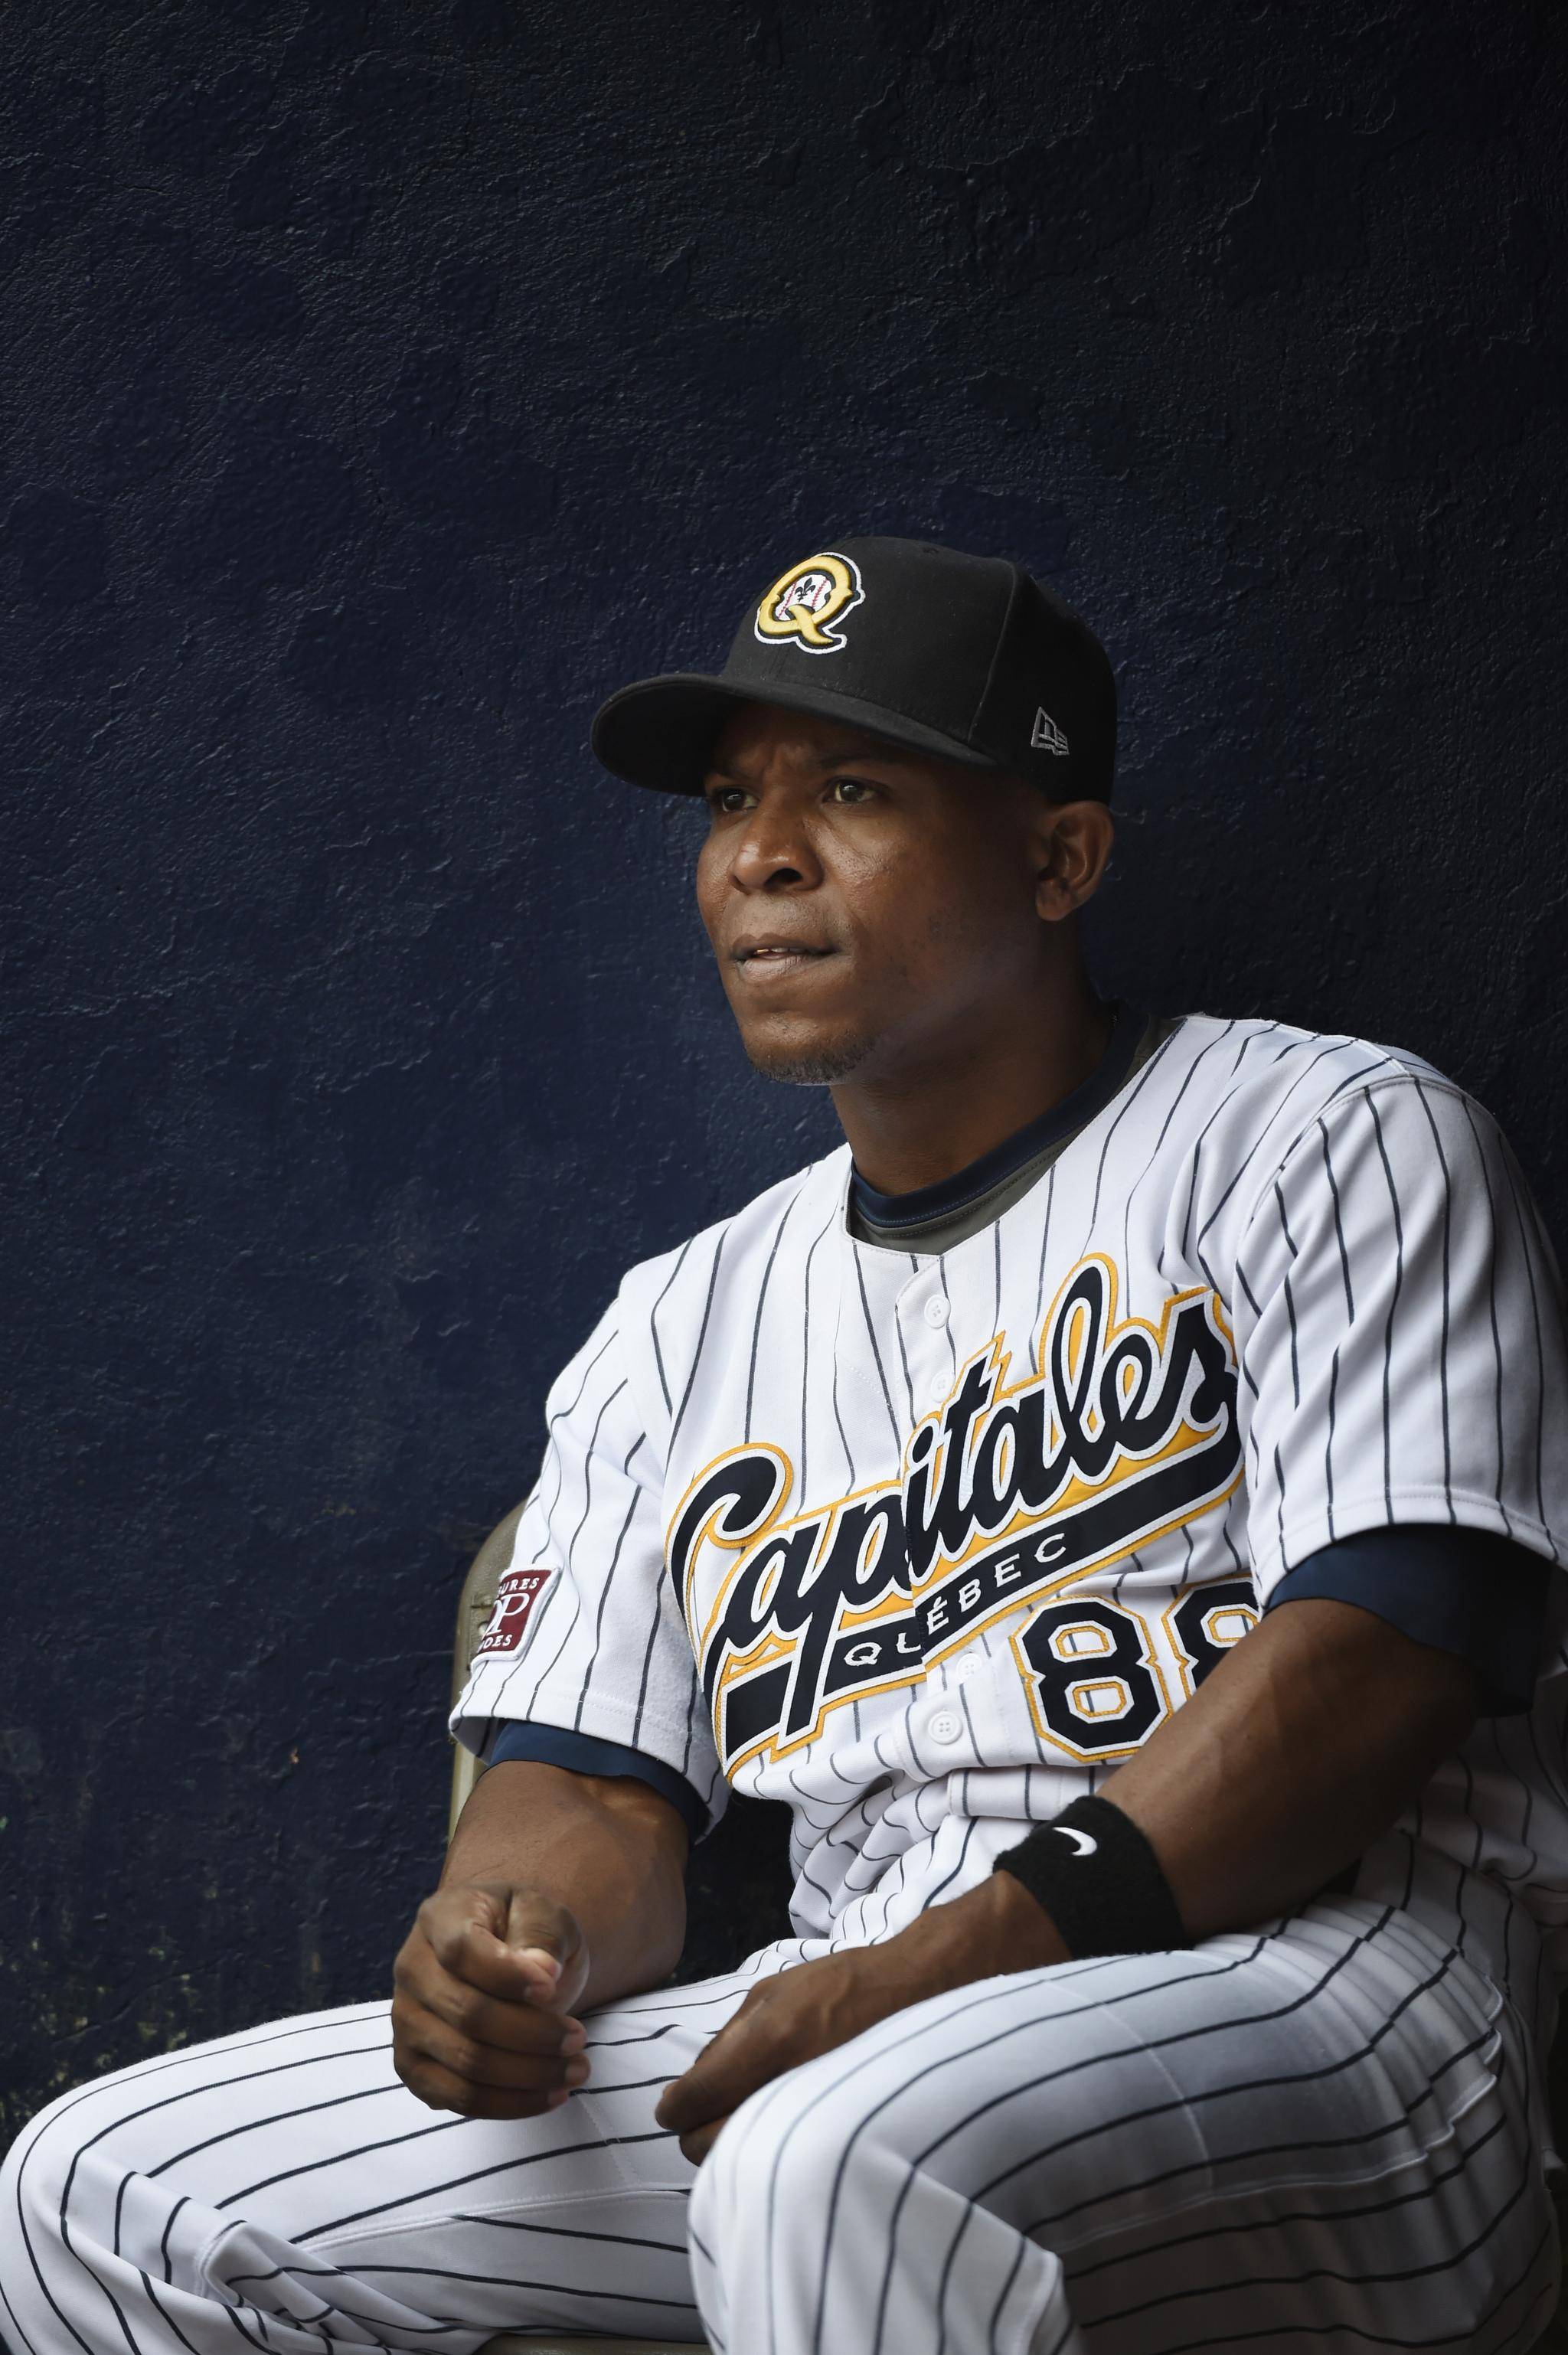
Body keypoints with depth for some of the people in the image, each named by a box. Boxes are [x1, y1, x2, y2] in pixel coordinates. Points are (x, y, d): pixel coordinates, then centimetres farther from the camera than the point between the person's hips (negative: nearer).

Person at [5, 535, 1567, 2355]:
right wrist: (518, 1940, -9)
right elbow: (592, 1788, 16)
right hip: (843, 2026, 6)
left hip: (1304, 1981, -6)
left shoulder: (1336, 1137, 4)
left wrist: (941, 1966, -20)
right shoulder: (682, 1321, 22)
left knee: (840, 2158, -39)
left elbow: (1380, 1655, -10)